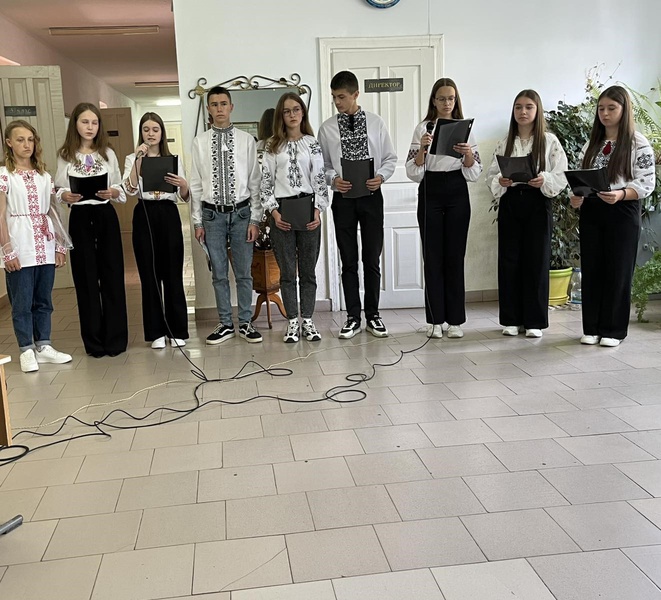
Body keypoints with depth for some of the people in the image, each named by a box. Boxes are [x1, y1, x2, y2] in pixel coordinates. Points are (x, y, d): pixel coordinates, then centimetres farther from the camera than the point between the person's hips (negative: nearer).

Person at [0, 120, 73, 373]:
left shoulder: (44, 175, 11)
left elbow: (52, 211, 12)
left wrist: (60, 245, 7)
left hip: (45, 247, 5)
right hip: (20, 248, -4)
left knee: (43, 300, 10)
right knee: (22, 301, 1)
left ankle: (43, 346, 18)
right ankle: (27, 350, 9)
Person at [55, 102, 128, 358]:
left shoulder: (108, 153, 6)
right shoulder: (65, 155, 4)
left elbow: (120, 188, 5)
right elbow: (59, 189, 3)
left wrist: (113, 192, -16)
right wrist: (65, 196, -18)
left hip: (106, 216, 1)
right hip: (80, 218, 0)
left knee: (112, 275, 1)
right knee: (86, 278, 3)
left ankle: (116, 338, 11)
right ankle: (94, 340, 13)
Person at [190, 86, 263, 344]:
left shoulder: (246, 140, -1)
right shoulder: (200, 142, 2)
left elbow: (255, 181, 0)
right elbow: (196, 184, 4)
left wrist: (255, 219, -3)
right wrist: (197, 221, 2)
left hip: (241, 212, -1)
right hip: (212, 214, 1)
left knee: (244, 272, 7)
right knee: (219, 274, 9)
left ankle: (245, 323, 19)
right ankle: (225, 324, 20)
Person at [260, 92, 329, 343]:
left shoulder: (312, 143, 7)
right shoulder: (273, 146, 7)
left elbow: (320, 179, 2)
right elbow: (266, 181, 4)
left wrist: (317, 210, -10)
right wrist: (274, 211, -7)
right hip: (282, 210, 0)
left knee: (308, 268, 4)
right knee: (287, 270, 3)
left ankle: (307, 320, 13)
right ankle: (293, 322, 12)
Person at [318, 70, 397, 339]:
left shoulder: (375, 123, 3)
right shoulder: (327, 128, 3)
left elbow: (390, 158, 6)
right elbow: (323, 165, 6)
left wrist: (381, 176, -12)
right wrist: (333, 180, -13)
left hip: (371, 196, 0)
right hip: (343, 198, 0)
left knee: (372, 259, 6)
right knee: (348, 261, 7)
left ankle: (373, 315, 19)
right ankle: (353, 317, 17)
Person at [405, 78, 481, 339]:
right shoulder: (423, 129, 4)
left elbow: (474, 173, 4)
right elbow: (413, 172, -2)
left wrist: (468, 153, -15)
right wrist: (422, 148, -18)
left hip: (457, 193, 1)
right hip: (430, 193, -1)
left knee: (455, 256, 2)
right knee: (432, 256, 1)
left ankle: (455, 320, 9)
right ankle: (435, 320, 8)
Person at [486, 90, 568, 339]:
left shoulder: (550, 141, 2)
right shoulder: (504, 143, 9)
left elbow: (562, 176, -3)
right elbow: (490, 176, 7)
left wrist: (544, 180, -22)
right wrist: (500, 181, -14)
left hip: (537, 203, -2)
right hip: (509, 202, 2)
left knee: (536, 260, 0)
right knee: (509, 259, 3)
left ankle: (534, 321, 10)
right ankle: (511, 319, 14)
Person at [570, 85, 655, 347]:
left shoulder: (639, 143, -4)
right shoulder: (591, 143, 11)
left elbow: (646, 184, -9)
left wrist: (620, 194, -26)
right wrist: (577, 197, -7)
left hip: (622, 213, -4)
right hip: (590, 212, 5)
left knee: (618, 270, 1)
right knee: (591, 269, 6)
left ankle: (613, 330, 11)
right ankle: (592, 328, 15)